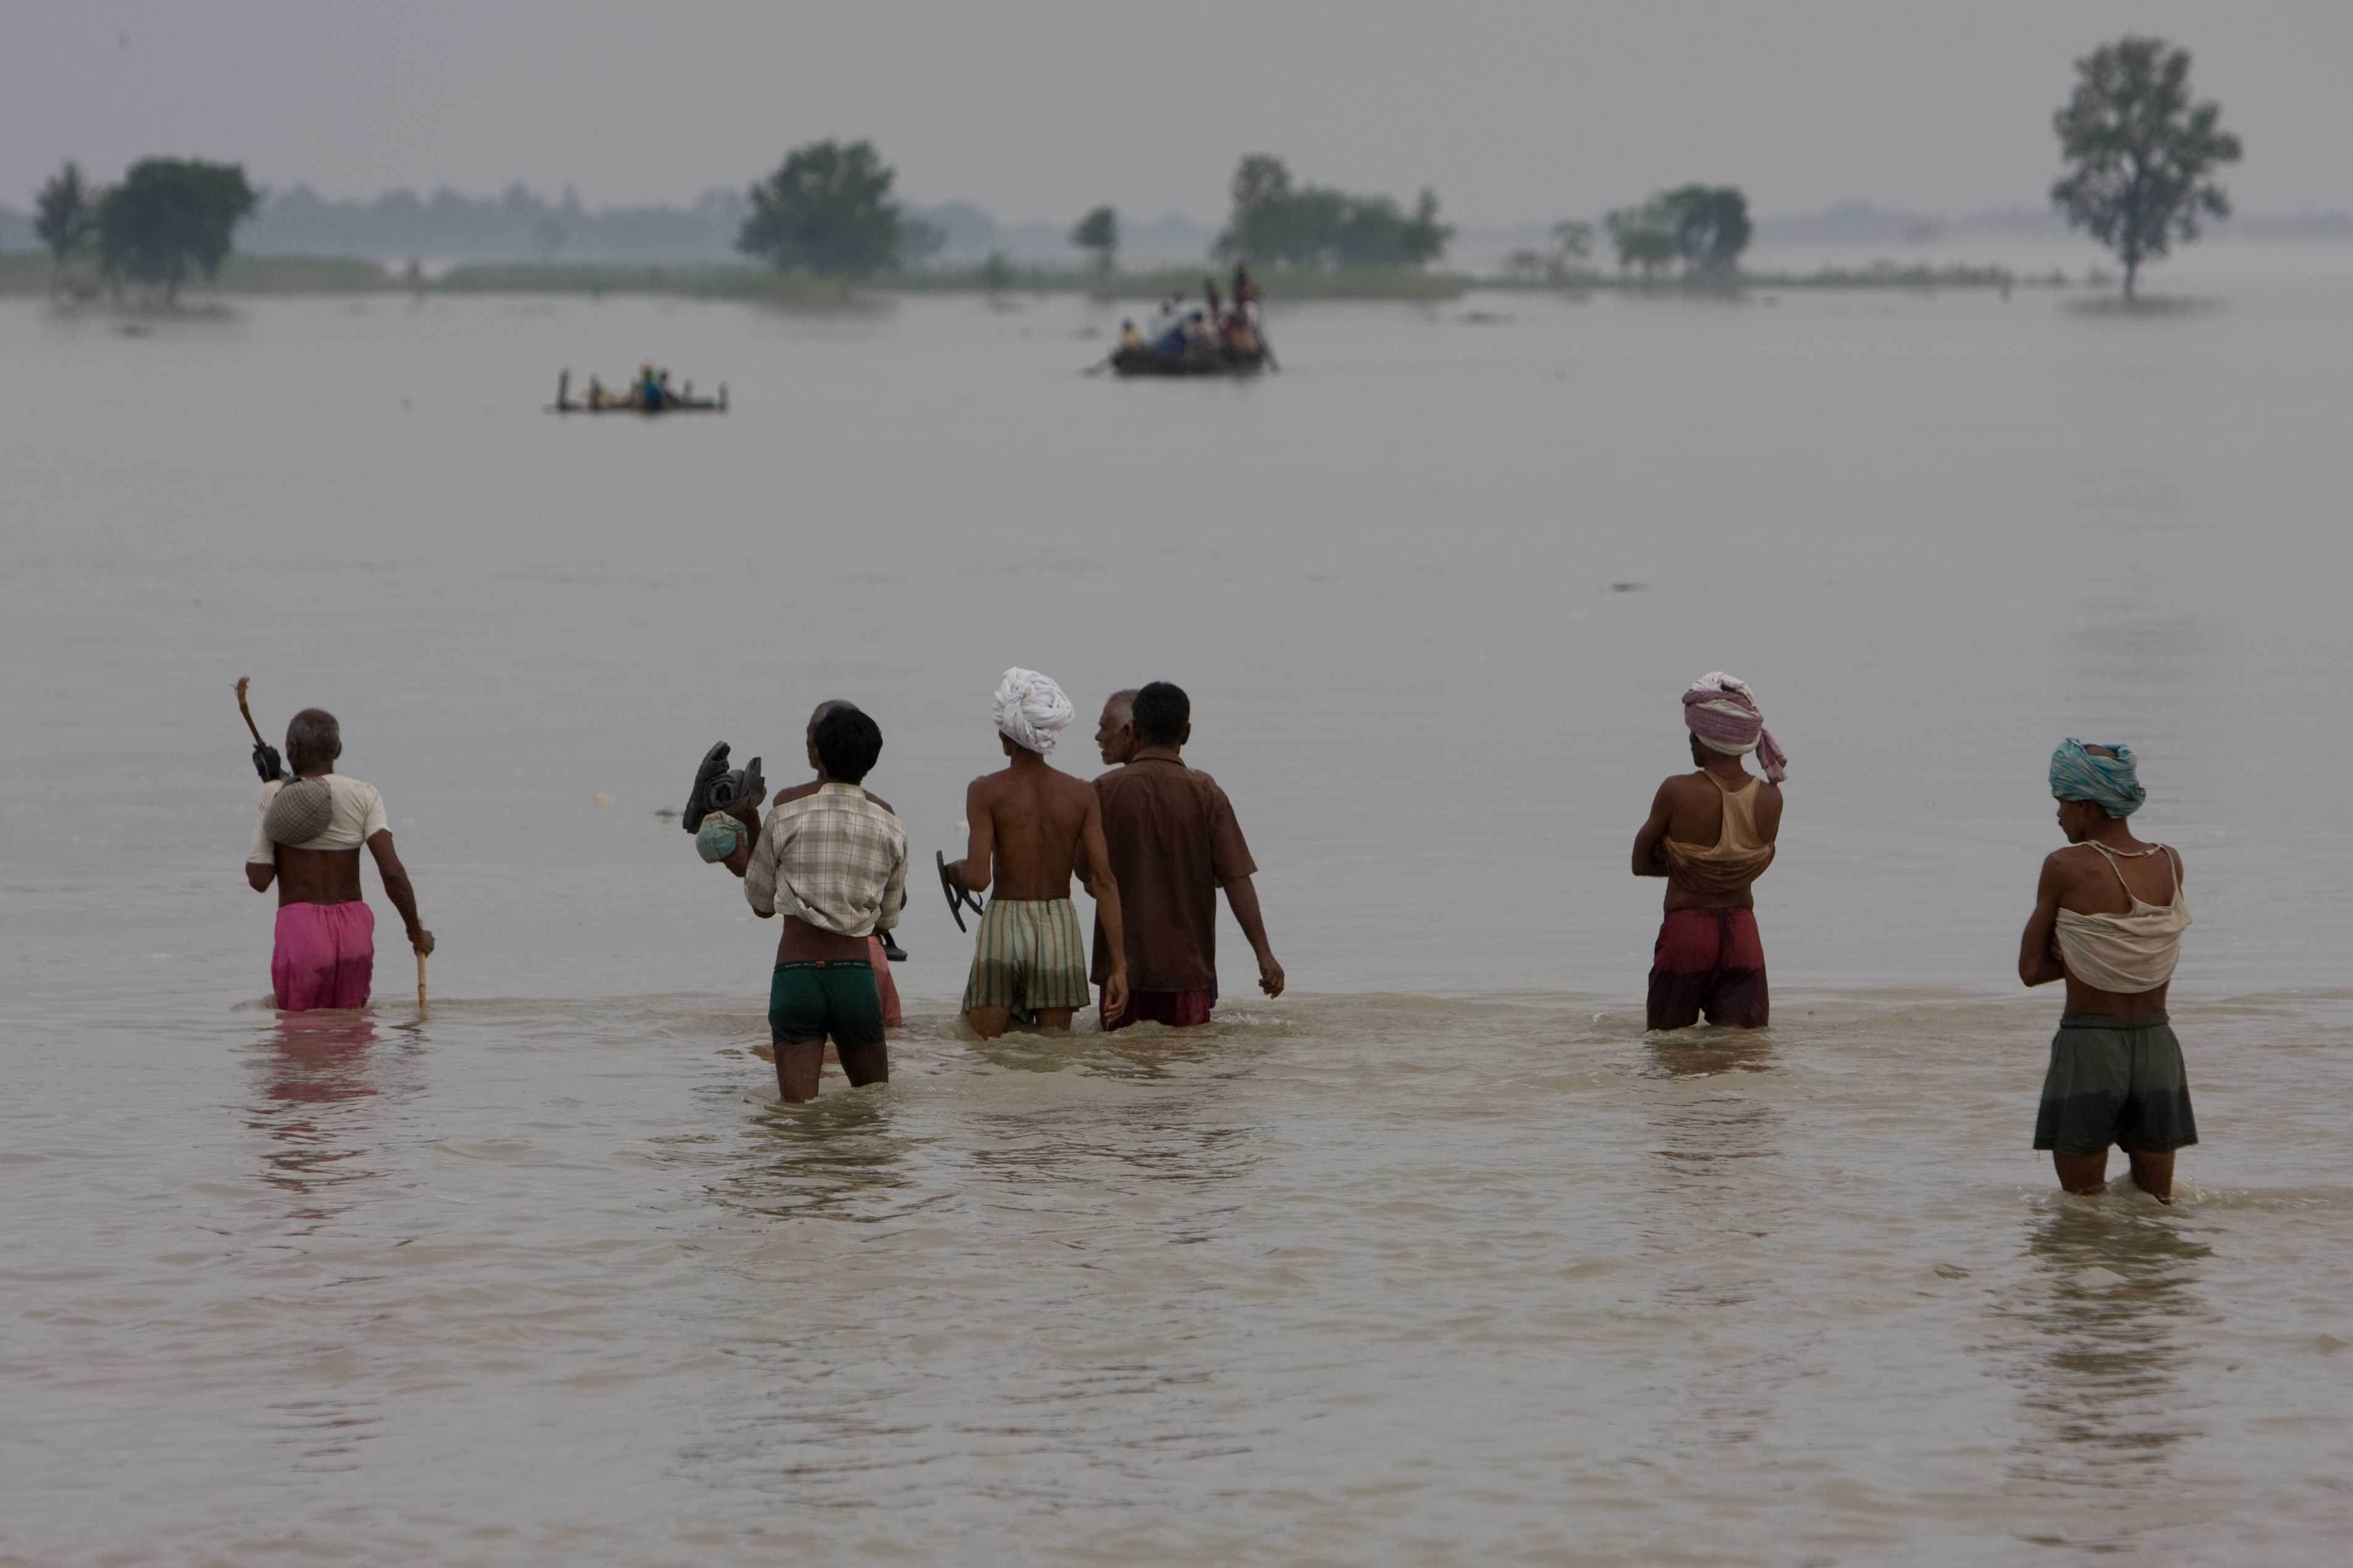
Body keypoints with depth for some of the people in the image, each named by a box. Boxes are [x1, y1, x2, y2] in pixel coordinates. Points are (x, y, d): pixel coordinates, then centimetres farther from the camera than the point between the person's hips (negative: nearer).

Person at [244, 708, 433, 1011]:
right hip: (354, 928, 3)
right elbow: (392, 872, -8)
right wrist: (415, 931, 3)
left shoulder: (273, 796, -2)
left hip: (300, 929, -3)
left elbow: (259, 880, -3)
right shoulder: (364, 796, 3)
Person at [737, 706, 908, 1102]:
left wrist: (752, 828, 24)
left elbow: (761, 903, 11)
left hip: (796, 974, -1)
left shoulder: (784, 820, -2)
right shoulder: (890, 829, 3)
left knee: (797, 1113, -4)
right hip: (856, 976, 1)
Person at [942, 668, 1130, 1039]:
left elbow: (978, 879, -15)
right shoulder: (1080, 795, 0)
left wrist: (956, 871, 9)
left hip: (1003, 928, -2)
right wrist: (1119, 964, -5)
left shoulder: (987, 791, -8)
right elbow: (1104, 881, -5)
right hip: (1060, 928, 3)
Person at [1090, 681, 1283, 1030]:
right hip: (1188, 968, 0)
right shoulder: (1205, 794, -5)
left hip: (1123, 966, 0)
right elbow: (1237, 880, -8)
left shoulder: (1107, 791, -5)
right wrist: (1264, 954, -6)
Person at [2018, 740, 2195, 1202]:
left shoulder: (2065, 867, -12)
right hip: (2157, 1047, 4)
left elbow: (2031, 969, -5)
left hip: (2087, 1049, -4)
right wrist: (2078, 952, 0)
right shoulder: (2170, 863, 1)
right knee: (2158, 1208, 14)